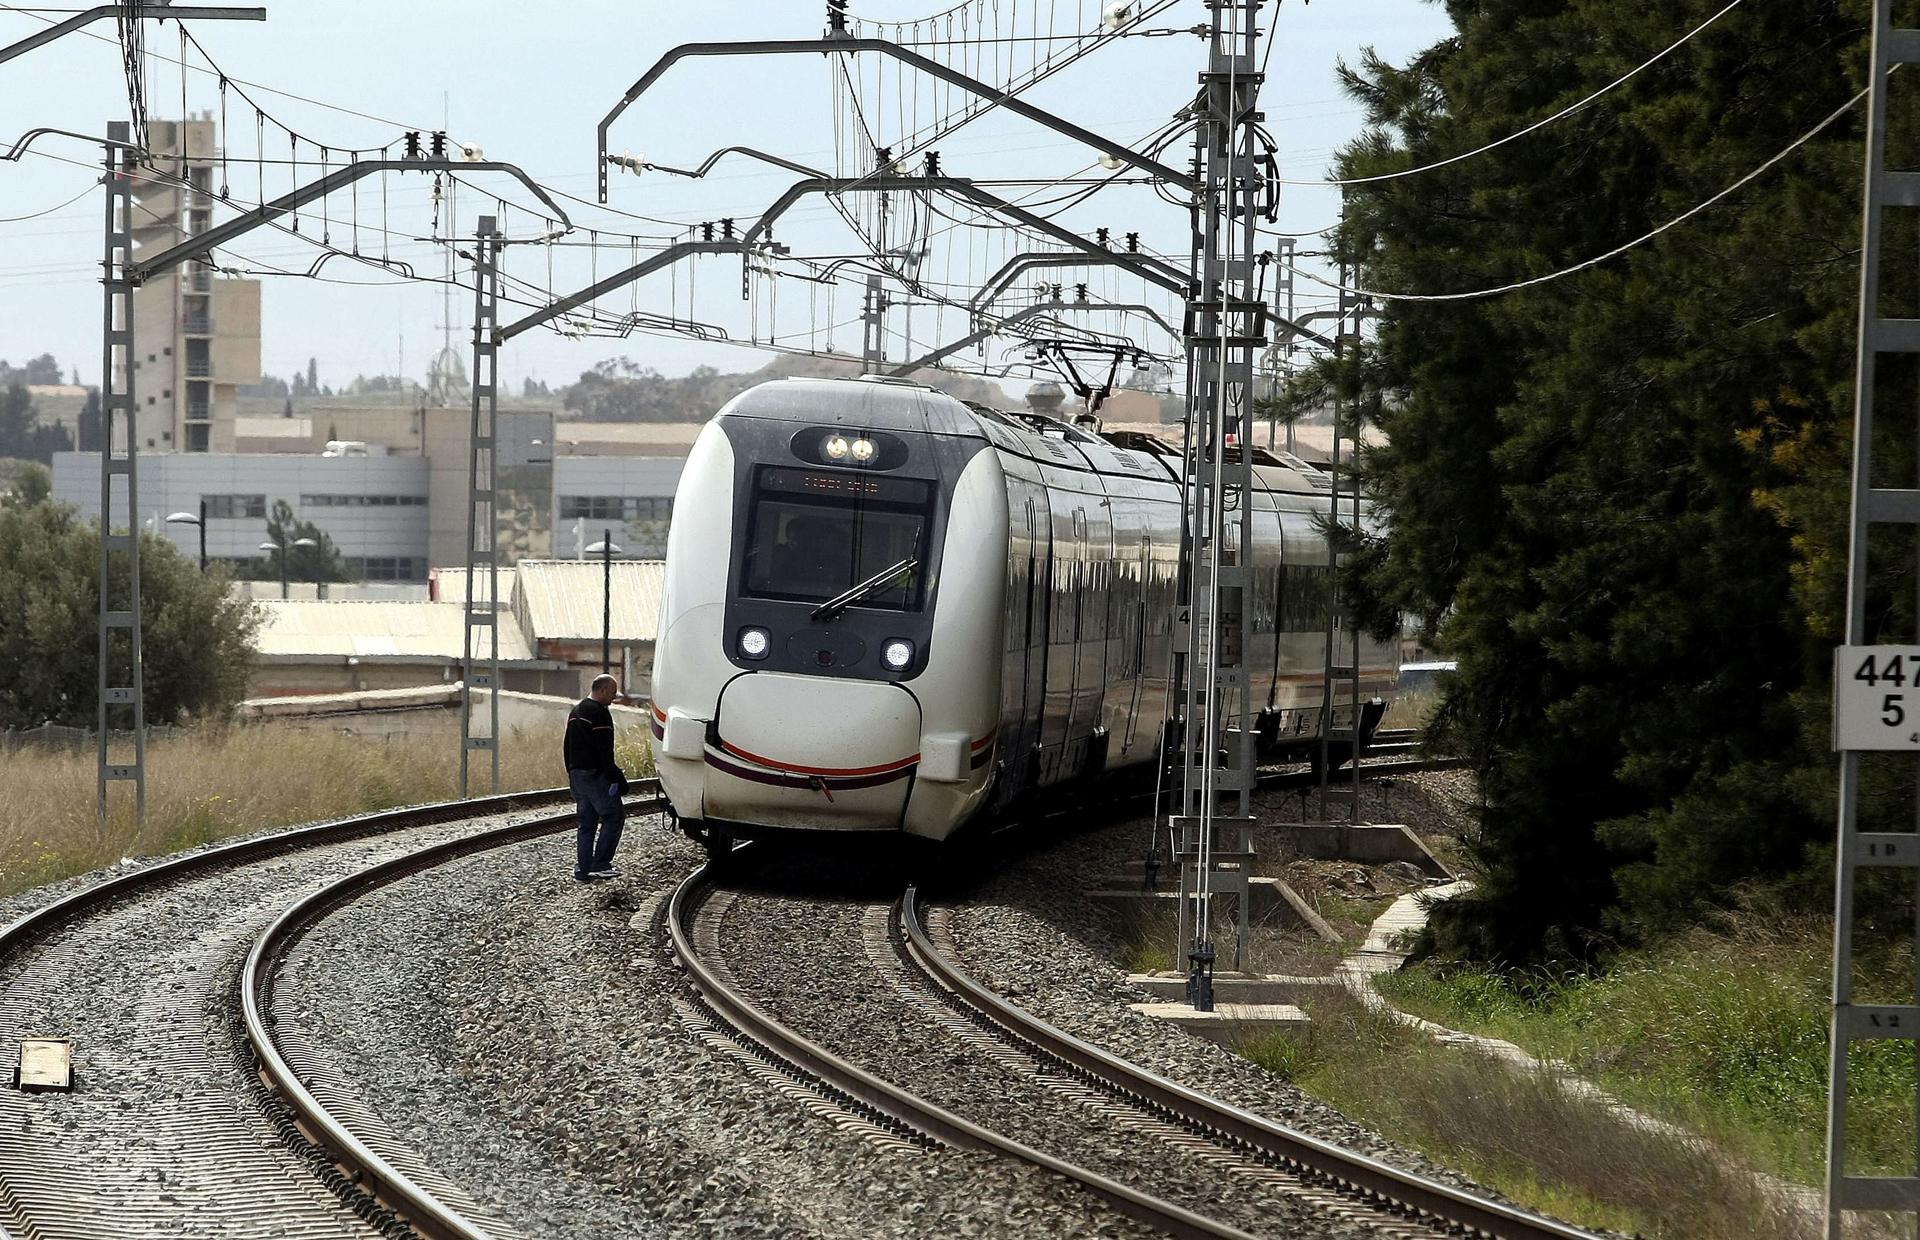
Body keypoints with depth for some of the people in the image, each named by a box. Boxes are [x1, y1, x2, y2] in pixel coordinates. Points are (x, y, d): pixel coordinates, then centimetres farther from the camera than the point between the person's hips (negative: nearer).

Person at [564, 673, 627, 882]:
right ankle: (600, 864, -11)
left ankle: (582, 871, 11)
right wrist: (616, 777, -18)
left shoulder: (576, 712, 18)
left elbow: (567, 747, 24)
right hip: (594, 775, -10)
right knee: (614, 816, -5)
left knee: (587, 823, 13)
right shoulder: (599, 713, -14)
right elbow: (604, 751, -20)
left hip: (577, 774, 10)